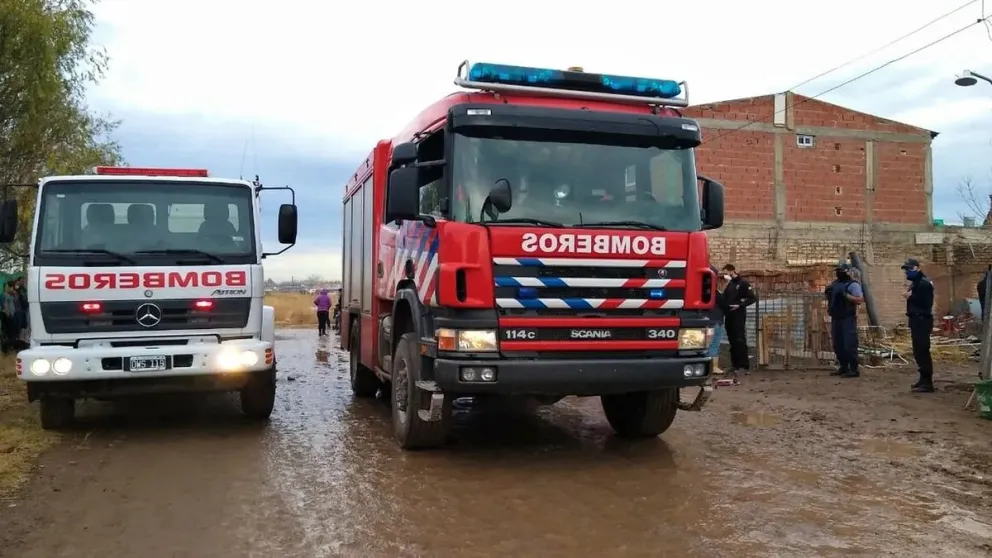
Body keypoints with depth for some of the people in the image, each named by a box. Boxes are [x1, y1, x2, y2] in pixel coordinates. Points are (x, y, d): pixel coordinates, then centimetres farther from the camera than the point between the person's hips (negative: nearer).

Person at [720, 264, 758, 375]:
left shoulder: (743, 283, -4)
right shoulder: (728, 285, 16)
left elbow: (753, 298, -10)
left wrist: (740, 305, -18)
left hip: (739, 317, -7)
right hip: (728, 317, 7)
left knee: (740, 340, -10)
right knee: (732, 341, 8)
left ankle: (744, 364, -9)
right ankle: (735, 364, 12)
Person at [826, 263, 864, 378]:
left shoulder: (853, 284, -7)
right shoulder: (834, 284, 16)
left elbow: (860, 300, -16)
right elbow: (830, 299, 25)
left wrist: (845, 295, -23)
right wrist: (827, 293, 4)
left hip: (848, 319, -8)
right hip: (835, 319, 8)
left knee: (849, 345, -10)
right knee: (838, 345, 12)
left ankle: (854, 370, -6)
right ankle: (843, 367, 21)